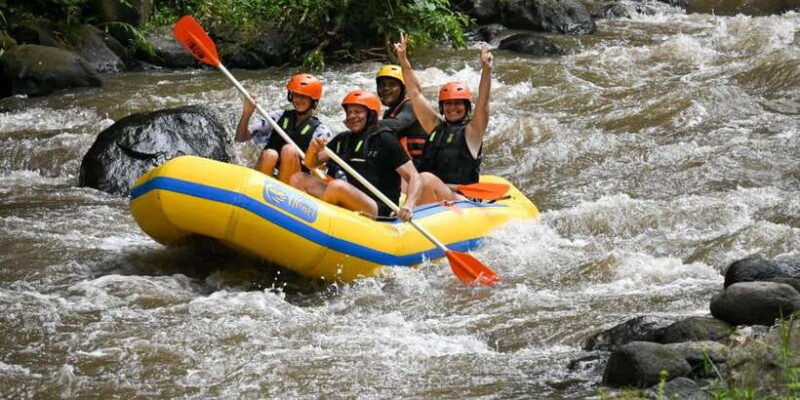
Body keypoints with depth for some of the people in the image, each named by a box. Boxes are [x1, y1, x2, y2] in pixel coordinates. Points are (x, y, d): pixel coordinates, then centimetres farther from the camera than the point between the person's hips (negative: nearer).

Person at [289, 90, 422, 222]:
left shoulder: (384, 140, -4)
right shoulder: (343, 139, 15)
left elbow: (414, 177, -7)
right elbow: (311, 164, 15)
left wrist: (409, 206, -26)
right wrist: (313, 149, -10)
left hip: (378, 209, -7)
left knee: (337, 186, -33)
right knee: (298, 179, -4)